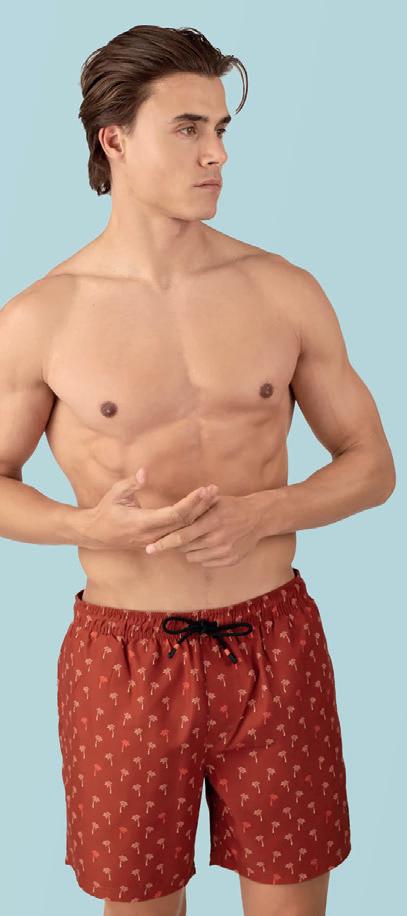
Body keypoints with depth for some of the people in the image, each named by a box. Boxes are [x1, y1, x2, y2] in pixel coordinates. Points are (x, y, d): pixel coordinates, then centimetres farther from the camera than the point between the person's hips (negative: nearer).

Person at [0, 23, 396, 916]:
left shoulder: (286, 291, -1)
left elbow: (372, 464, 5)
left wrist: (265, 511, -14)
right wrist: (92, 525, -16)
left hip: (275, 643, 2)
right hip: (125, 658, -1)